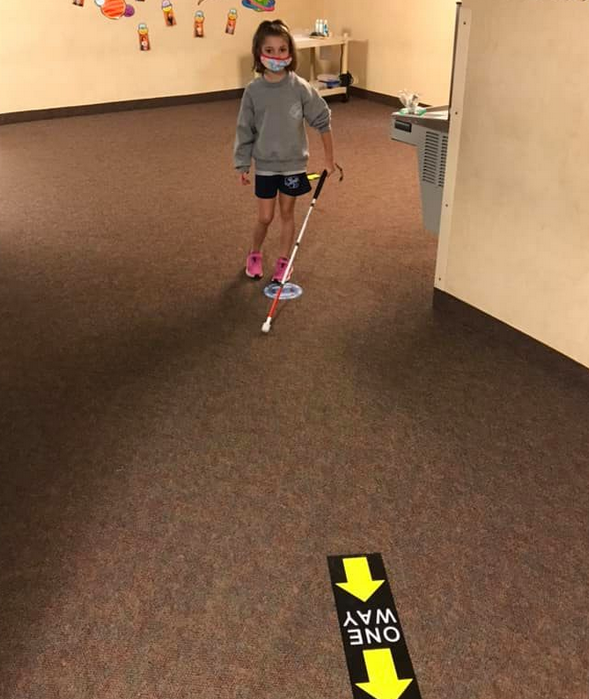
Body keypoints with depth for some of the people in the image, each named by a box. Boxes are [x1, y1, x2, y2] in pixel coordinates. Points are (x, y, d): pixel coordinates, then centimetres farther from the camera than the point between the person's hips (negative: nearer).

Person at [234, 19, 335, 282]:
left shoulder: (300, 88, -12)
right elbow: (245, 130, -1)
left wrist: (329, 159, -3)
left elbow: (323, 121, -4)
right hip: (265, 165, 0)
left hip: (293, 164, 0)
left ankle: (283, 261, 27)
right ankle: (255, 254, 33)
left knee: (287, 214, 11)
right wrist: (243, 165, 1)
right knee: (265, 217, 6)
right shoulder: (253, 90, -9)